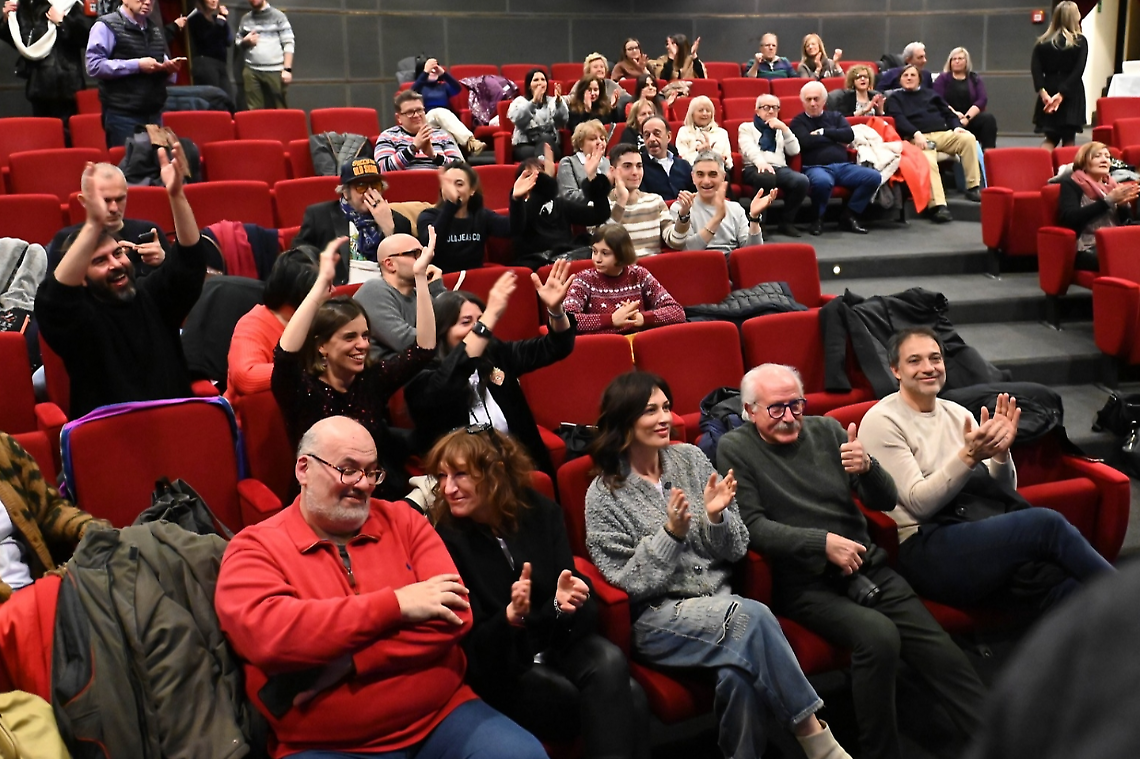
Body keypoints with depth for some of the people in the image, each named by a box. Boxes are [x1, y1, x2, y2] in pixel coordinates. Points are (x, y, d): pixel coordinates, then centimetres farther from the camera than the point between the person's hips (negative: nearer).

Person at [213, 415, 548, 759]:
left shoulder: (403, 521, 10)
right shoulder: (256, 547, 2)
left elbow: (455, 612, -3)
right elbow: (267, 633, -18)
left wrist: (339, 664, -13)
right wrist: (395, 604, -15)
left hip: (442, 716, 3)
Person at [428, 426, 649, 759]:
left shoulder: (541, 511, -2)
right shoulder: (444, 540, -12)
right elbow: (471, 646, -12)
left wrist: (571, 599, -27)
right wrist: (510, 616, -33)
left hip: (559, 642, 4)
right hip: (498, 664, -4)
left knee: (609, 661, -31)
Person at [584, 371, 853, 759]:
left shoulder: (690, 458, 7)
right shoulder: (604, 495, -3)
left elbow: (736, 550, 7)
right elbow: (630, 582, -8)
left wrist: (715, 516, -14)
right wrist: (671, 533, -20)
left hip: (720, 602, 4)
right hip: (658, 617, -4)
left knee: (738, 675, -32)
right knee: (751, 616, -31)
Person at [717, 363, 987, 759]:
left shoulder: (827, 430, 12)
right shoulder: (735, 450, 2)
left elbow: (886, 501, 11)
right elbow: (752, 526, -8)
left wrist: (867, 467, -12)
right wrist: (823, 542, -18)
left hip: (868, 566, 5)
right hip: (806, 583, -4)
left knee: (940, 651, -14)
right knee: (879, 635, -29)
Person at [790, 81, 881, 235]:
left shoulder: (835, 117, 23)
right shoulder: (798, 122, 10)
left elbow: (849, 135, 5)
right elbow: (806, 141, -10)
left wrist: (823, 132, 0)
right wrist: (835, 139, 2)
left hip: (843, 166, 5)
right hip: (816, 167, -5)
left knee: (874, 177, -20)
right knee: (822, 181, -42)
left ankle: (849, 216, -7)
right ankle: (818, 218, -14)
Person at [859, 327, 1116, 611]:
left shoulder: (957, 414, 17)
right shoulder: (881, 421, -1)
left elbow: (1003, 491, 14)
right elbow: (919, 503, -10)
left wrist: (1000, 452, -6)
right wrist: (968, 456, -22)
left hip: (983, 536, 6)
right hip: (928, 551, -6)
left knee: (1069, 588, -25)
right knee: (1046, 523, -26)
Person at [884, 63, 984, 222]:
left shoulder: (931, 94, 30)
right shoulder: (895, 98, 18)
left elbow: (947, 113, 24)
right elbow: (898, 120, -1)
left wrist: (957, 126, 1)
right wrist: (916, 134, -19)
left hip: (943, 134, 5)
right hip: (919, 138, -4)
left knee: (968, 138, -25)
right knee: (928, 161, -37)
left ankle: (973, 187, -21)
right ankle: (937, 205, -48)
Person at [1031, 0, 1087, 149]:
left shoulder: (1043, 42, 5)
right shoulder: (1080, 41, -2)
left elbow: (1035, 68, -6)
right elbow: (1078, 70, -13)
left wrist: (1043, 92, -13)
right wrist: (1061, 94, -17)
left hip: (1049, 91, 3)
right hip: (1071, 94, -3)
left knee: (1050, 137, 9)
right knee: (1068, 138, 5)